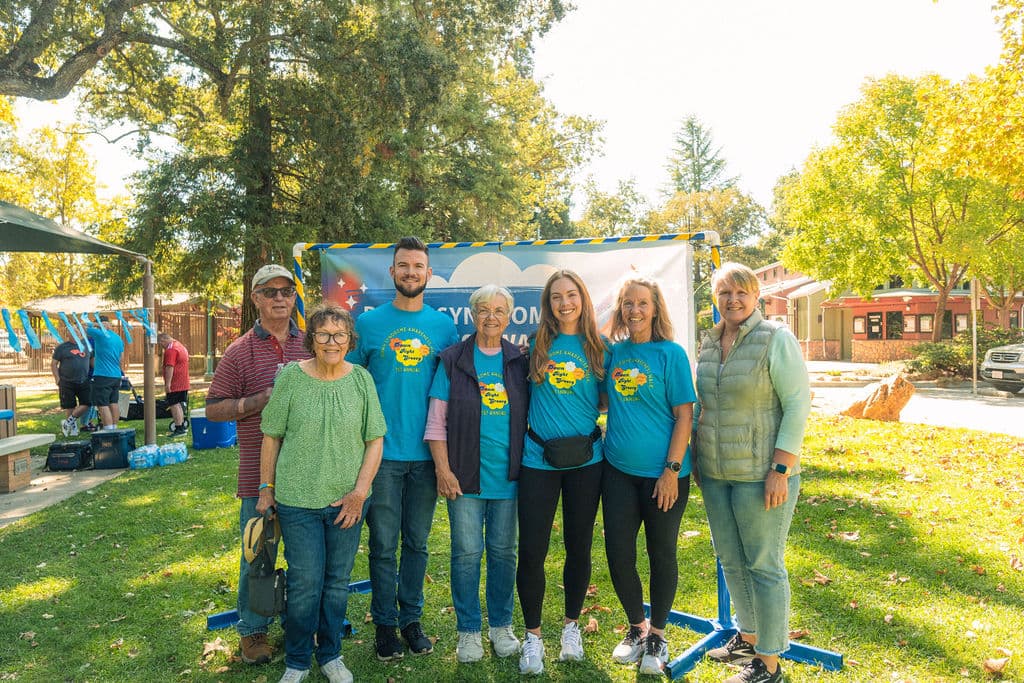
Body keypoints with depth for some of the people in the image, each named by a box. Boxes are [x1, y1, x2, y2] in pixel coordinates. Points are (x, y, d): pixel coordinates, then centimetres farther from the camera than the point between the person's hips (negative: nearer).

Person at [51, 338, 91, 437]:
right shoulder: (62, 347, 2)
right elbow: (53, 364, 1)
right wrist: (57, 379, -9)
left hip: (83, 382, 3)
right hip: (67, 383, -3)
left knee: (86, 404, -5)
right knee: (69, 406, 3)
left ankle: (69, 422, 11)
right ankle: (73, 428, 16)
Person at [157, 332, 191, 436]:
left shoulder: (171, 349, -16)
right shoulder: (181, 346, 17)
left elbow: (170, 367, -23)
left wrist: (168, 383, -23)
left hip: (174, 385, -10)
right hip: (184, 383, 10)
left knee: (174, 405, -6)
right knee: (180, 404, 16)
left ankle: (179, 429, -6)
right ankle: (182, 426, 23)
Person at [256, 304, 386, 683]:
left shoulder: (361, 378, -2)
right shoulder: (291, 376, -6)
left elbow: (375, 440, 1)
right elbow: (272, 437, 2)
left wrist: (360, 491, -6)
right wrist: (266, 489, 4)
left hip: (348, 501, 2)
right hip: (298, 499, -2)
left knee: (338, 582, 14)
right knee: (304, 583, 4)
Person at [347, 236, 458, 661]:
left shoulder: (444, 325, 5)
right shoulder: (368, 323, 1)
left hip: (426, 453, 2)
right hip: (382, 452, -1)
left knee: (417, 543, 13)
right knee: (384, 545, 6)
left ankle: (411, 618, 28)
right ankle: (385, 624, 22)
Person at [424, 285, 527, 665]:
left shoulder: (519, 362, 5)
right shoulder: (453, 360, -1)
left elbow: (529, 416, 10)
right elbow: (436, 422, -2)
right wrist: (443, 470, -8)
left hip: (508, 475, 2)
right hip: (465, 475, -2)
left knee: (503, 551, 11)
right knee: (467, 552, 4)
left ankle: (501, 626, 28)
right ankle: (469, 630, 21)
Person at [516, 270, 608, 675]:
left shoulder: (598, 348, 2)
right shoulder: (537, 345, 2)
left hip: (586, 459, 1)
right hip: (538, 459, 0)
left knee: (578, 547, 12)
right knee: (531, 550, 0)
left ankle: (571, 626, 33)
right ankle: (533, 636, 19)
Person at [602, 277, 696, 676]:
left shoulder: (670, 354, -7)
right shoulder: (613, 352, 5)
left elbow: (684, 416, -9)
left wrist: (672, 471, -14)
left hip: (662, 474, -4)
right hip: (618, 470, 4)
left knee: (661, 554, 10)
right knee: (618, 554, 7)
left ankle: (657, 634, 31)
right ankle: (636, 627, 32)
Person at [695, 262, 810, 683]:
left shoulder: (776, 338, -10)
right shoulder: (709, 343, 9)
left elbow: (797, 404, -13)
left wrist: (781, 469, -18)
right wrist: (699, 458, 14)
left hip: (760, 474, -6)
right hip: (715, 473, 6)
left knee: (764, 566, 4)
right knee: (730, 560, 17)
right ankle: (748, 637, 37)